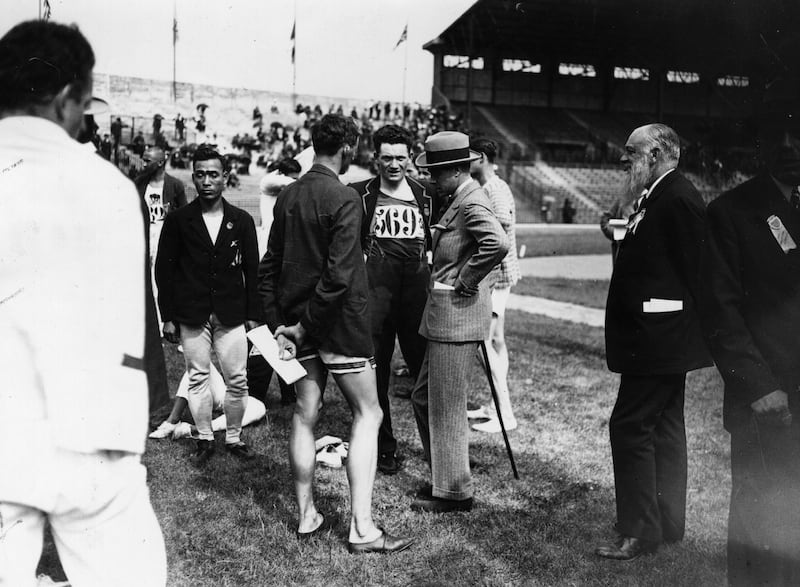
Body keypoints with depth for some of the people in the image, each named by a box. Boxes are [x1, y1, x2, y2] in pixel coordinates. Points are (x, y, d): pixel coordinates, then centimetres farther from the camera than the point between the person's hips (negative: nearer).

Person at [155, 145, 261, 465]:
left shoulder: (242, 220, 4)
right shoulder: (177, 220, 1)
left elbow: (252, 269, 7)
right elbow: (164, 269, 3)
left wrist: (253, 314, 3)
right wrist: (168, 316, -1)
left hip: (232, 314, 1)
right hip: (191, 315, 0)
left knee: (237, 379, 1)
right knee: (198, 377, 6)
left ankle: (233, 437, 18)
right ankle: (204, 439, 19)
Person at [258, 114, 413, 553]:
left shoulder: (287, 196, 6)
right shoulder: (344, 198, -15)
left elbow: (269, 266, 7)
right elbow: (339, 275, -22)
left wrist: (277, 323, 7)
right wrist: (304, 326, -13)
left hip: (299, 321, 7)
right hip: (340, 320, -7)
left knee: (305, 414, 13)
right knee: (367, 414, 2)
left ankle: (306, 516, 21)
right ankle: (361, 528, 1)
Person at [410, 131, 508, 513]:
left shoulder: (472, 202, -16)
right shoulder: (455, 200, 14)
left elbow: (498, 243, -33)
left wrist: (466, 280, -21)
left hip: (458, 314, -10)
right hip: (444, 315, 10)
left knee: (447, 407, -1)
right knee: (423, 398, 18)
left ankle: (454, 492, 12)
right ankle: (443, 475, 30)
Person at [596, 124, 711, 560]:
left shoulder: (679, 199, -18)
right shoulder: (661, 197, 13)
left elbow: (696, 271, -18)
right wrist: (625, 232, 6)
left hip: (658, 339, -11)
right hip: (663, 341, 11)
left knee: (630, 426, -7)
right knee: (664, 426, 17)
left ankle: (640, 532, 2)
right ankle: (668, 522, 29)